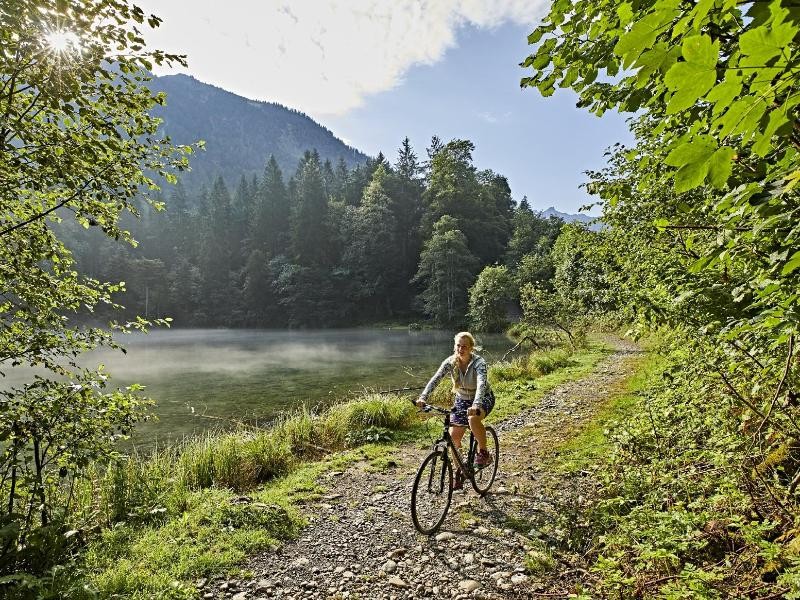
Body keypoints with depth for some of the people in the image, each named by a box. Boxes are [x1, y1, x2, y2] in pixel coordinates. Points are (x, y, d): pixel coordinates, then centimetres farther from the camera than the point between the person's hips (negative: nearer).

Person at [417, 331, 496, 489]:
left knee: (473, 418, -36)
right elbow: (435, 379, -29)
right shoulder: (450, 362, -17)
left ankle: (483, 453, -12)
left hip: (483, 398, -4)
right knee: (453, 436, -4)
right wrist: (423, 397, -46)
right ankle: (460, 472, 18)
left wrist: (475, 405, -62)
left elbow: (481, 384, -44)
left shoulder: (479, 362, -27)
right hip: (461, 399, 4)